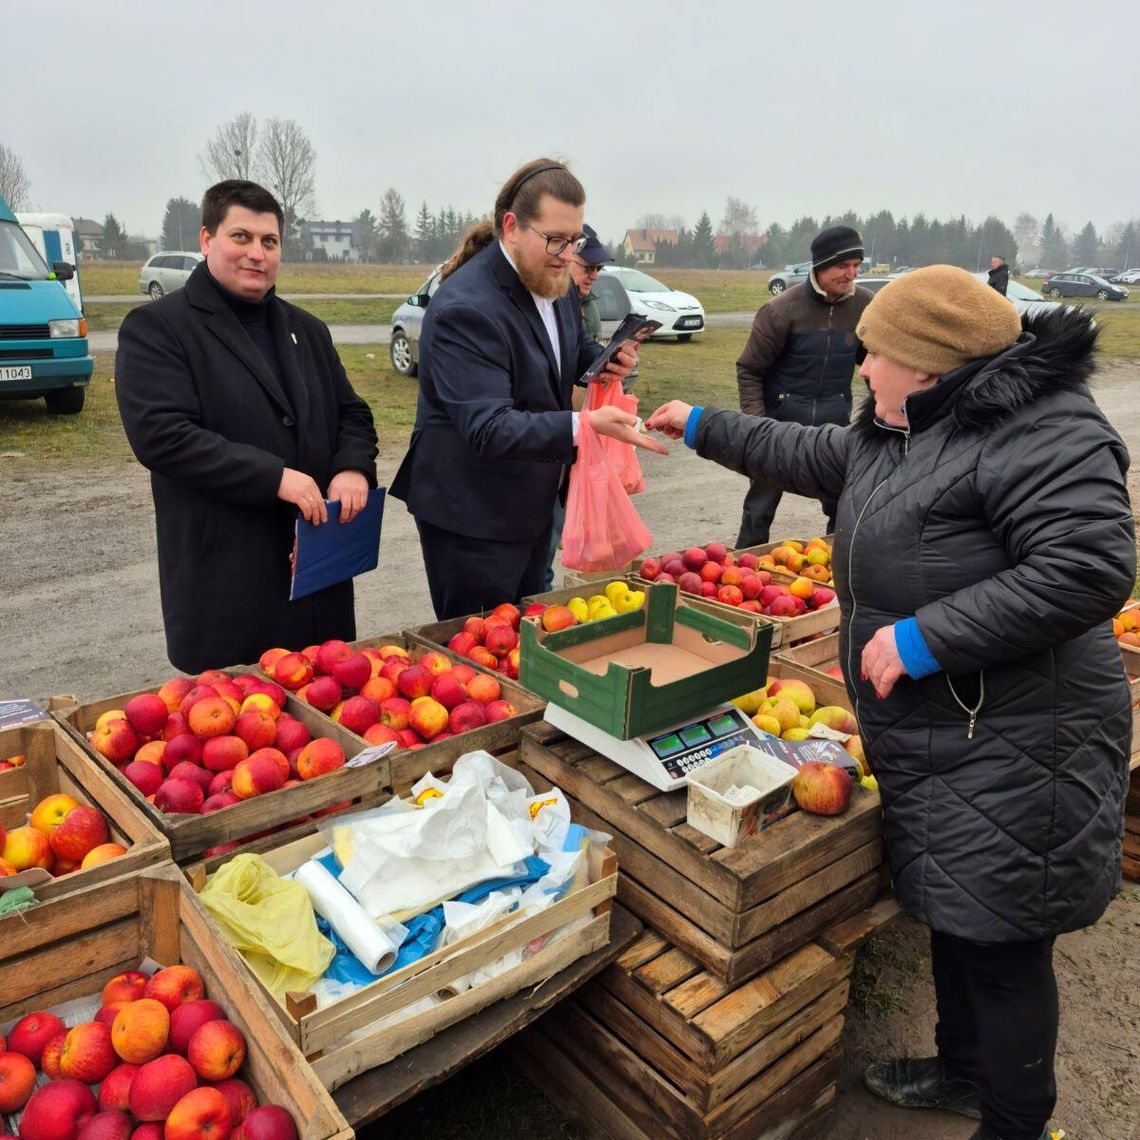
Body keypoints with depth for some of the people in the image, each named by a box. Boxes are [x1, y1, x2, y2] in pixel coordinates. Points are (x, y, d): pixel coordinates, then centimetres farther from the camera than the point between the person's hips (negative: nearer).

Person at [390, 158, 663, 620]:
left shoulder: (553, 282, 2)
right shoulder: (465, 309, -25)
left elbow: (571, 349, 21)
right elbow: (488, 429, -32)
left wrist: (602, 359, -2)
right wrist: (585, 425, -43)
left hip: (534, 504, 8)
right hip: (473, 516, -8)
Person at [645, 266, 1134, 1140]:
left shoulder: (1041, 431, -18)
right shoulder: (902, 432, 12)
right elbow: (811, 456, 25)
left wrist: (925, 637, -25)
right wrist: (704, 427, 29)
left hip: (1008, 756, -9)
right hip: (934, 747, 9)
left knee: (1001, 944, 5)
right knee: (954, 918, 22)